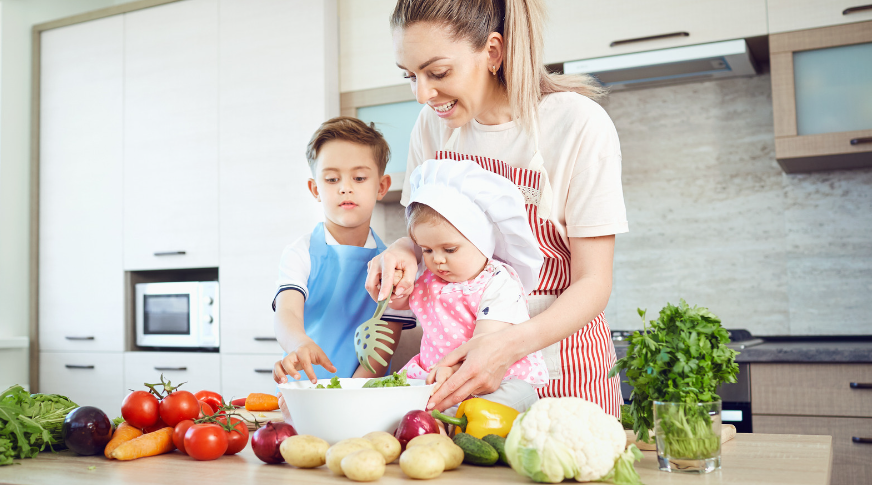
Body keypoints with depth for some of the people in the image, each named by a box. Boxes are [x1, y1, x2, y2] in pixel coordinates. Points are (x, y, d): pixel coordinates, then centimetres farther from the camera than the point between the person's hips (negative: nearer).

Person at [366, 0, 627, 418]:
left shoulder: (580, 125, -16)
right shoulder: (432, 126, -1)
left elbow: (594, 282, -16)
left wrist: (511, 344, -32)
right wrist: (405, 249, -13)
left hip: (559, 362, -3)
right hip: (464, 356, 4)